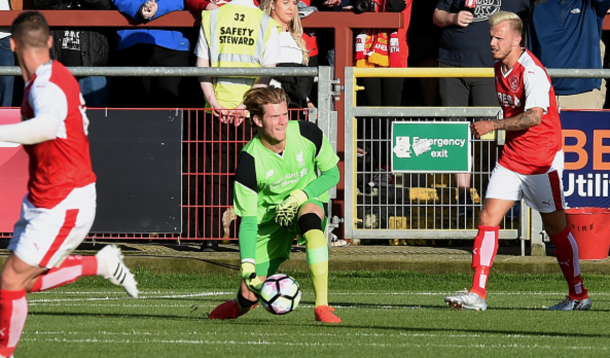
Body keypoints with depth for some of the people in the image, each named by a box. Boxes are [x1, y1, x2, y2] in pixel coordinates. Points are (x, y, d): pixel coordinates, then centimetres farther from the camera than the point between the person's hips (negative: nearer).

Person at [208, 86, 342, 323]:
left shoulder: (308, 133, -18)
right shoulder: (249, 161, -23)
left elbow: (332, 175, -3)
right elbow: (248, 221, -20)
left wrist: (301, 195, -20)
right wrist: (247, 264, -32)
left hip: (308, 200, 0)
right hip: (269, 216, 0)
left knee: (310, 219, -39)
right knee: (251, 293, -6)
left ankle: (322, 306, -36)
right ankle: (241, 304, 38)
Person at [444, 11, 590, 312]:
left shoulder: (533, 73, -20)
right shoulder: (499, 68, 7)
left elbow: (534, 117, -35)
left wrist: (494, 125, -42)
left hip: (542, 161, -7)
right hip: (511, 160, 7)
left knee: (556, 226, 3)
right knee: (488, 217, -6)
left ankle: (579, 296, 17)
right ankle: (477, 294, -10)